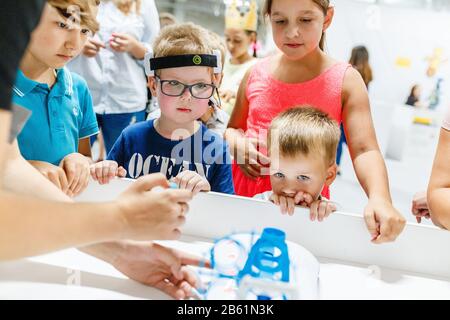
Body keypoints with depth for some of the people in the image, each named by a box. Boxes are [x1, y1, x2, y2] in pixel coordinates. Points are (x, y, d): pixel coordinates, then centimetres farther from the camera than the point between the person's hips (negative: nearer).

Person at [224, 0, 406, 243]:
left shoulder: (345, 80, -3)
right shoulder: (256, 74, 6)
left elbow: (364, 151, -10)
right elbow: (233, 129, 18)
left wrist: (379, 198, -28)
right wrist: (237, 143, -5)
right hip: (245, 192, 3)